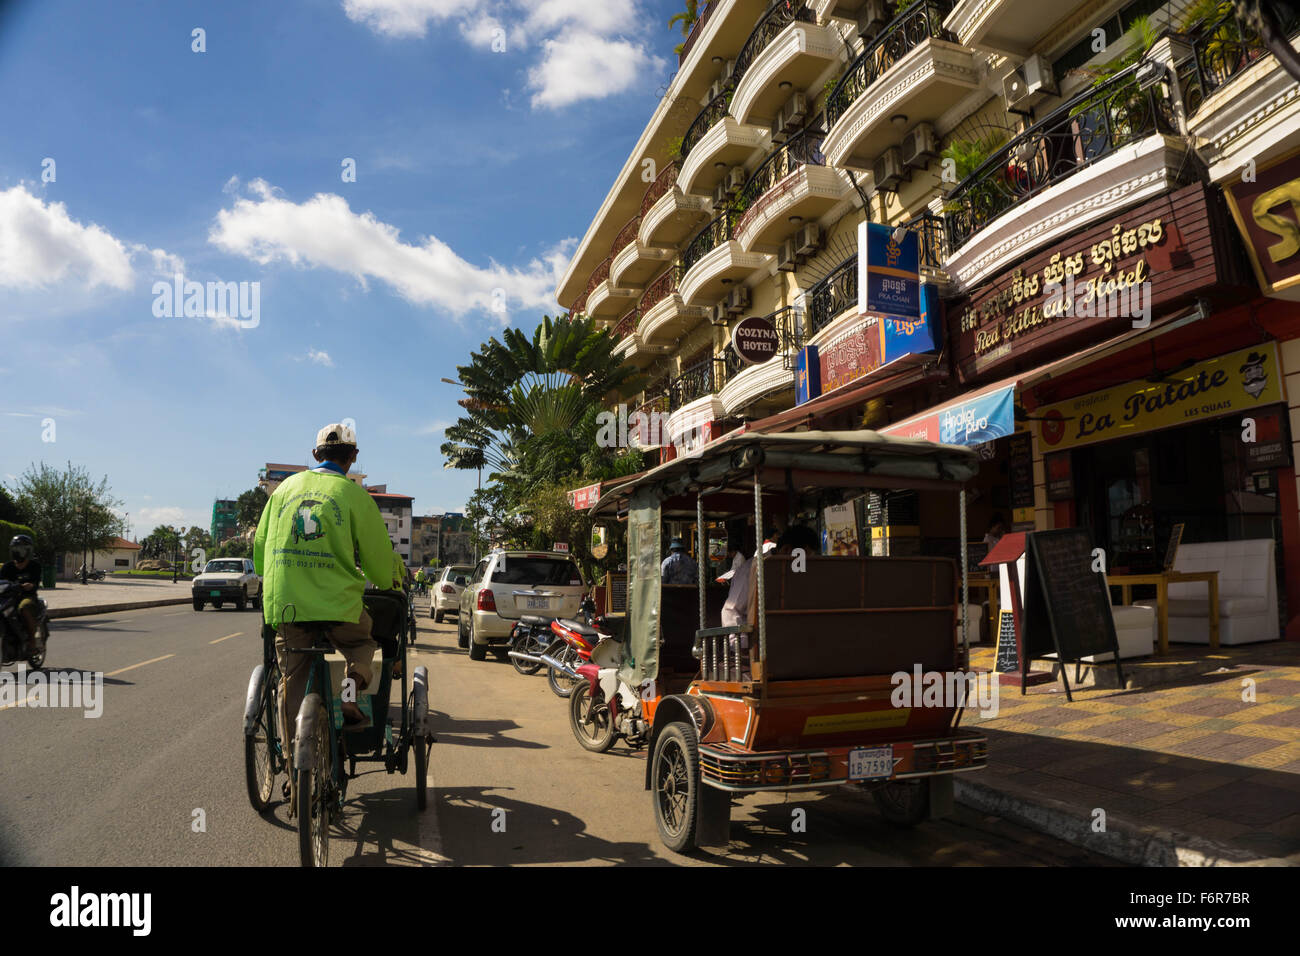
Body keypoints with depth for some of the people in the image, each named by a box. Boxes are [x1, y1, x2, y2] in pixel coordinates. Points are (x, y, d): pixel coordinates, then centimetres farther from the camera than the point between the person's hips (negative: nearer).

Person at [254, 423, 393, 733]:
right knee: (361, 644, 25)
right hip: (339, 603, -3)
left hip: (285, 603, 3)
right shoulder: (354, 495, -2)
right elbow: (378, 559, 1)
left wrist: (268, 581, 35)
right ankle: (350, 698, 1)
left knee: (293, 679, 17)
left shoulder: (286, 486, 10)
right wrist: (387, 584, 22)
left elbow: (260, 543, 19)